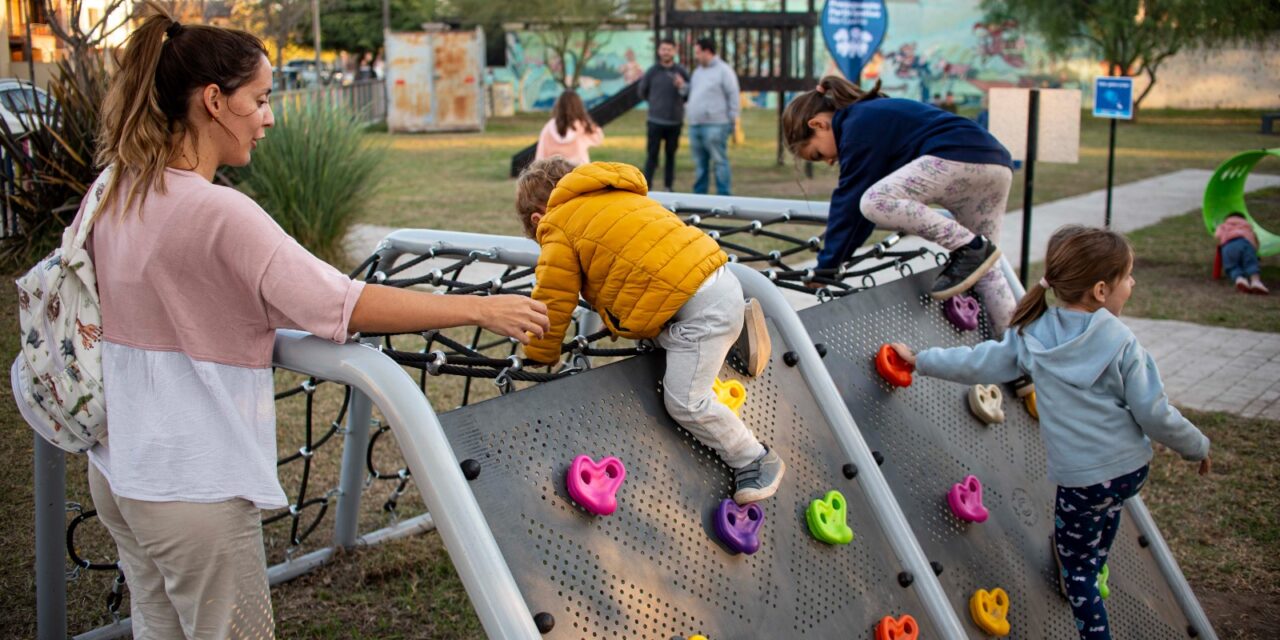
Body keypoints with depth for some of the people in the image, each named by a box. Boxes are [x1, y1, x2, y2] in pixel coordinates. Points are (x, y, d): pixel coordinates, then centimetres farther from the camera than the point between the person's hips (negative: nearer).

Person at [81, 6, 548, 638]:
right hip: (193, 486, -8)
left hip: (117, 468, 8)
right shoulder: (217, 214, -24)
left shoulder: (110, 190, 2)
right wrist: (482, 309, -18)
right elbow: (346, 306, -25)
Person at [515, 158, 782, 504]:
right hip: (719, 279, 10)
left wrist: (538, 359, 16)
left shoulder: (560, 226, 1)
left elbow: (553, 304, 3)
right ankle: (736, 327, 20)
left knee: (685, 402, -5)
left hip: (701, 306, -9)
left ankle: (755, 461, 5)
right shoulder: (617, 197, 26)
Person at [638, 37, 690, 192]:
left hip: (675, 122, 1)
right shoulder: (652, 72, 1)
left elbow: (690, 95, 3)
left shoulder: (682, 72, 2)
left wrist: (683, 86, -16)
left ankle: (669, 187, 15)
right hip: (655, 121, -1)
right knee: (652, 155, -2)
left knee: (671, 155, 8)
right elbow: (643, 93, 13)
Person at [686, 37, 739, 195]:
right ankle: (699, 195, 17)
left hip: (715, 125, -7)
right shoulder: (698, 71, 20)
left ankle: (724, 196, -5)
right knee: (699, 164, 11)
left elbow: (733, 97, -7)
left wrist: (733, 120, -11)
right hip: (695, 124, 8)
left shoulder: (723, 70, -4)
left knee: (719, 161, -7)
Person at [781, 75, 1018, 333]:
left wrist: (825, 267, 0)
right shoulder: (874, 115, 27)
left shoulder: (860, 123, -4)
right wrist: (836, 258, 30)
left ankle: (970, 247, -13)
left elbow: (849, 198, -5)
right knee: (984, 269, 14)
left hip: (961, 157, -11)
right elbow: (853, 196, 29)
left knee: (875, 202, -19)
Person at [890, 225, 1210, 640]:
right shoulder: (1122, 343, -11)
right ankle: (1095, 569, 44)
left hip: (1079, 477, -1)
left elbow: (979, 364, 2)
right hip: (1132, 468, 1)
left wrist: (920, 360, 16)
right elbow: (1155, 415, -9)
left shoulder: (1033, 334, -6)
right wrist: (1197, 447, 7)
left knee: (1075, 566, 12)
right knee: (1106, 503, 35)